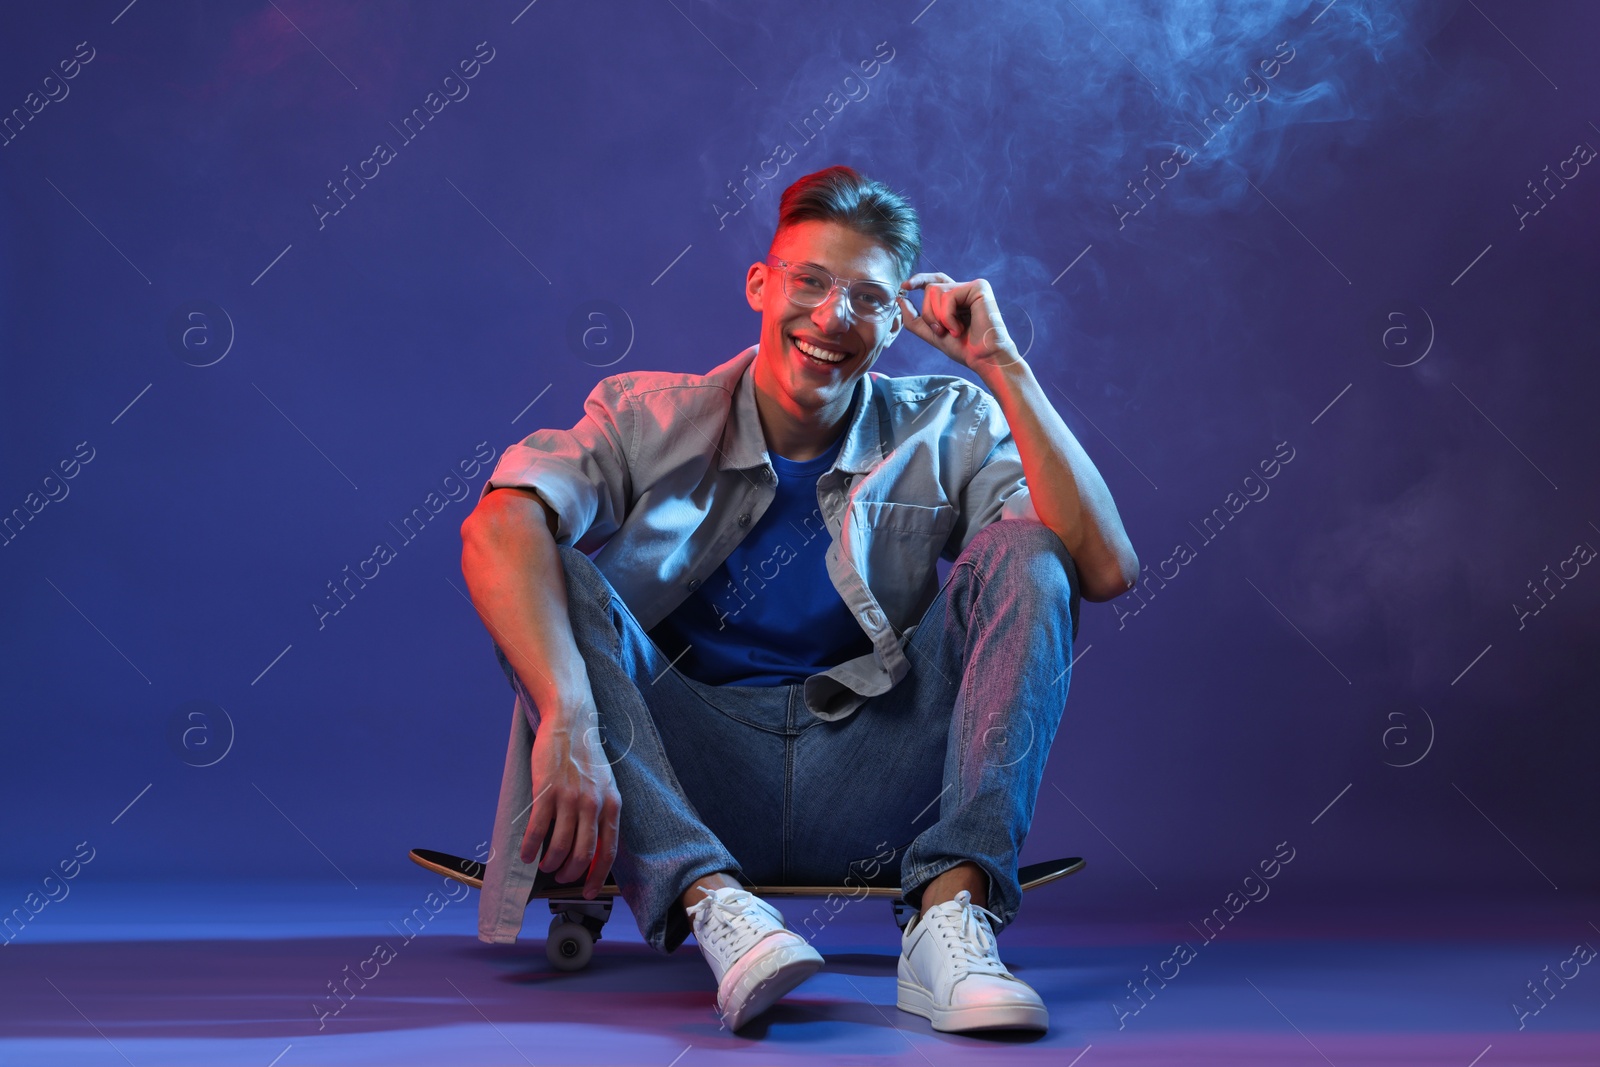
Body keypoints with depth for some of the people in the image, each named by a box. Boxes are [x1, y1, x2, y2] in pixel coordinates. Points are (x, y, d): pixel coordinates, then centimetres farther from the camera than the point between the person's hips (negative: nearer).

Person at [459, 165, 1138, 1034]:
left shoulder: (946, 433, 5)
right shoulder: (653, 418, 1)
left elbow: (1104, 568, -12)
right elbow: (498, 529, -20)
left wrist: (1003, 366, -12)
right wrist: (568, 723, -37)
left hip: (868, 795, 1)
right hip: (682, 784, -1)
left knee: (1022, 554, -15)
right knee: (546, 577, -21)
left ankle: (953, 914, -32)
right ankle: (711, 903, -37)